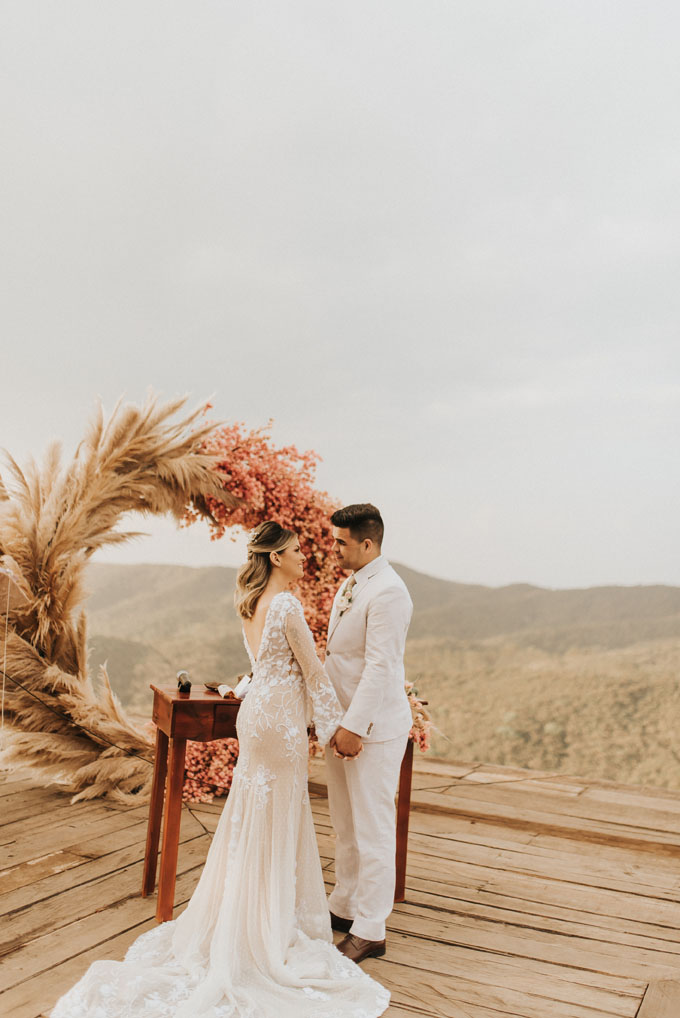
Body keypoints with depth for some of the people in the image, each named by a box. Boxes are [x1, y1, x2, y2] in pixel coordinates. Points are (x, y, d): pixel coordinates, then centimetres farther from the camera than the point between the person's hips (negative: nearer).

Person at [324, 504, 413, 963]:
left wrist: (354, 727, -22)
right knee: (345, 826, 20)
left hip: (374, 728, -9)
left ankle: (370, 932, 15)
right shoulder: (349, 586, 11)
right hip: (343, 722, 9)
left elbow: (380, 667, -23)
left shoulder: (388, 592, -20)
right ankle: (345, 907, 35)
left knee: (373, 830, 3)